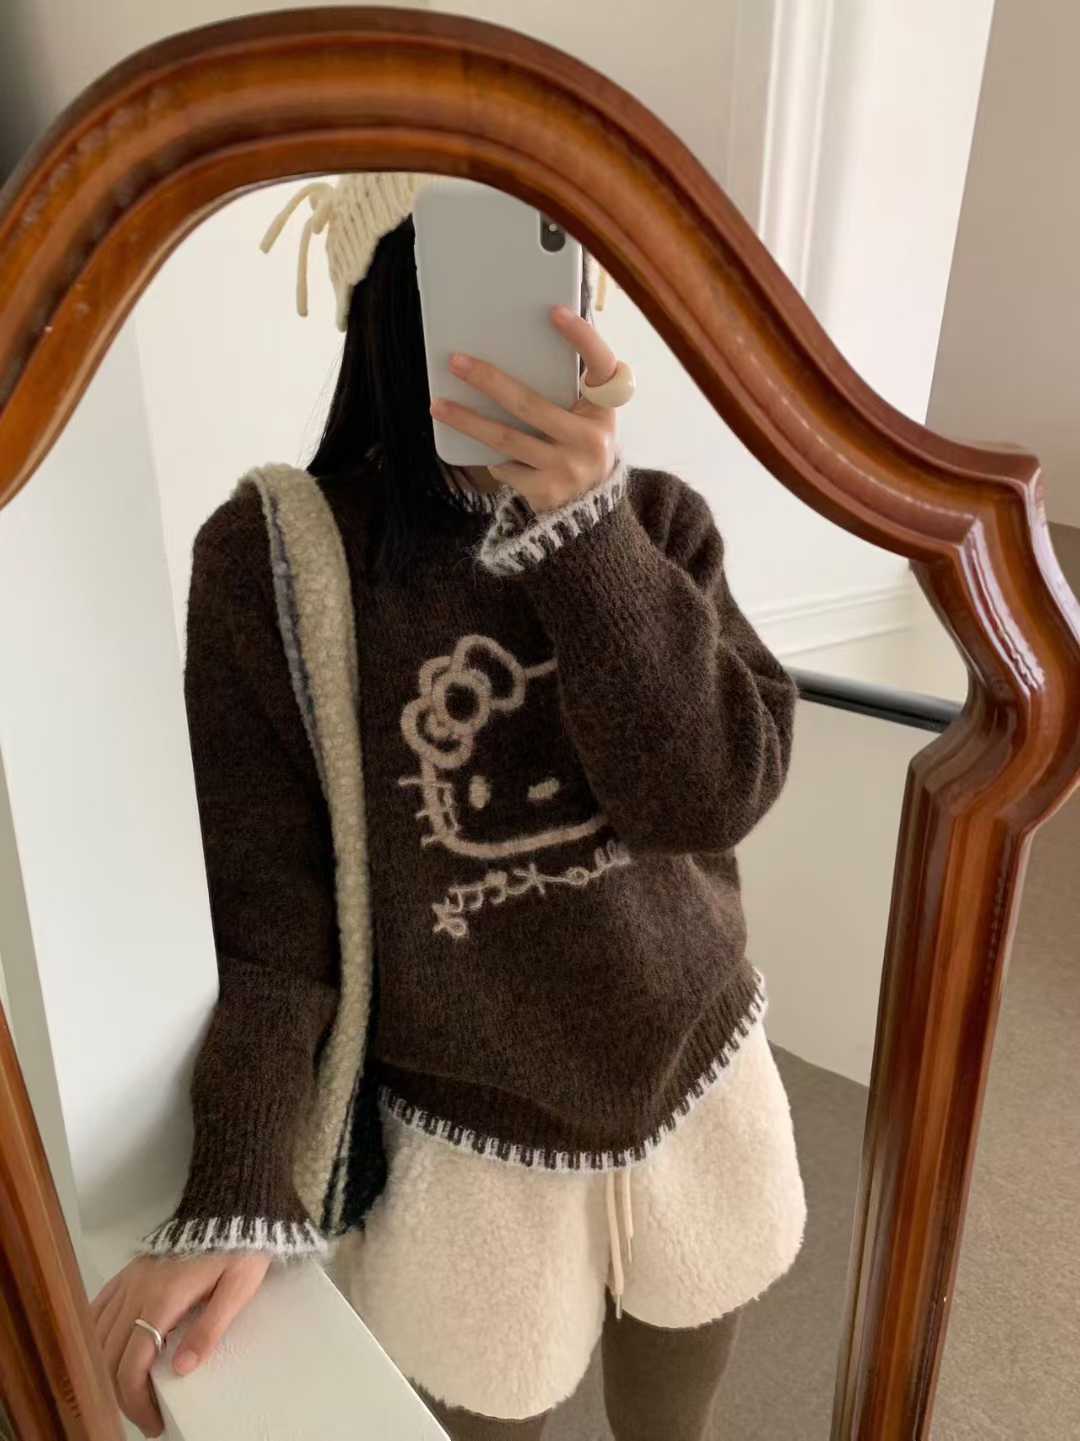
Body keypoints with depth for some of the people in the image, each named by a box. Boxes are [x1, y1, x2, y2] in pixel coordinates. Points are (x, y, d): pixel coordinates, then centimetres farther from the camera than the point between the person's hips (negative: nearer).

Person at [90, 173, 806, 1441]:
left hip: (695, 1084, 4)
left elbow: (716, 794, -20)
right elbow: (269, 907, -13)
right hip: (465, 1139, -3)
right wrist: (238, 1195, -19)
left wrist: (587, 527, -29)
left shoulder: (655, 524, -6)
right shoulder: (273, 558, -16)